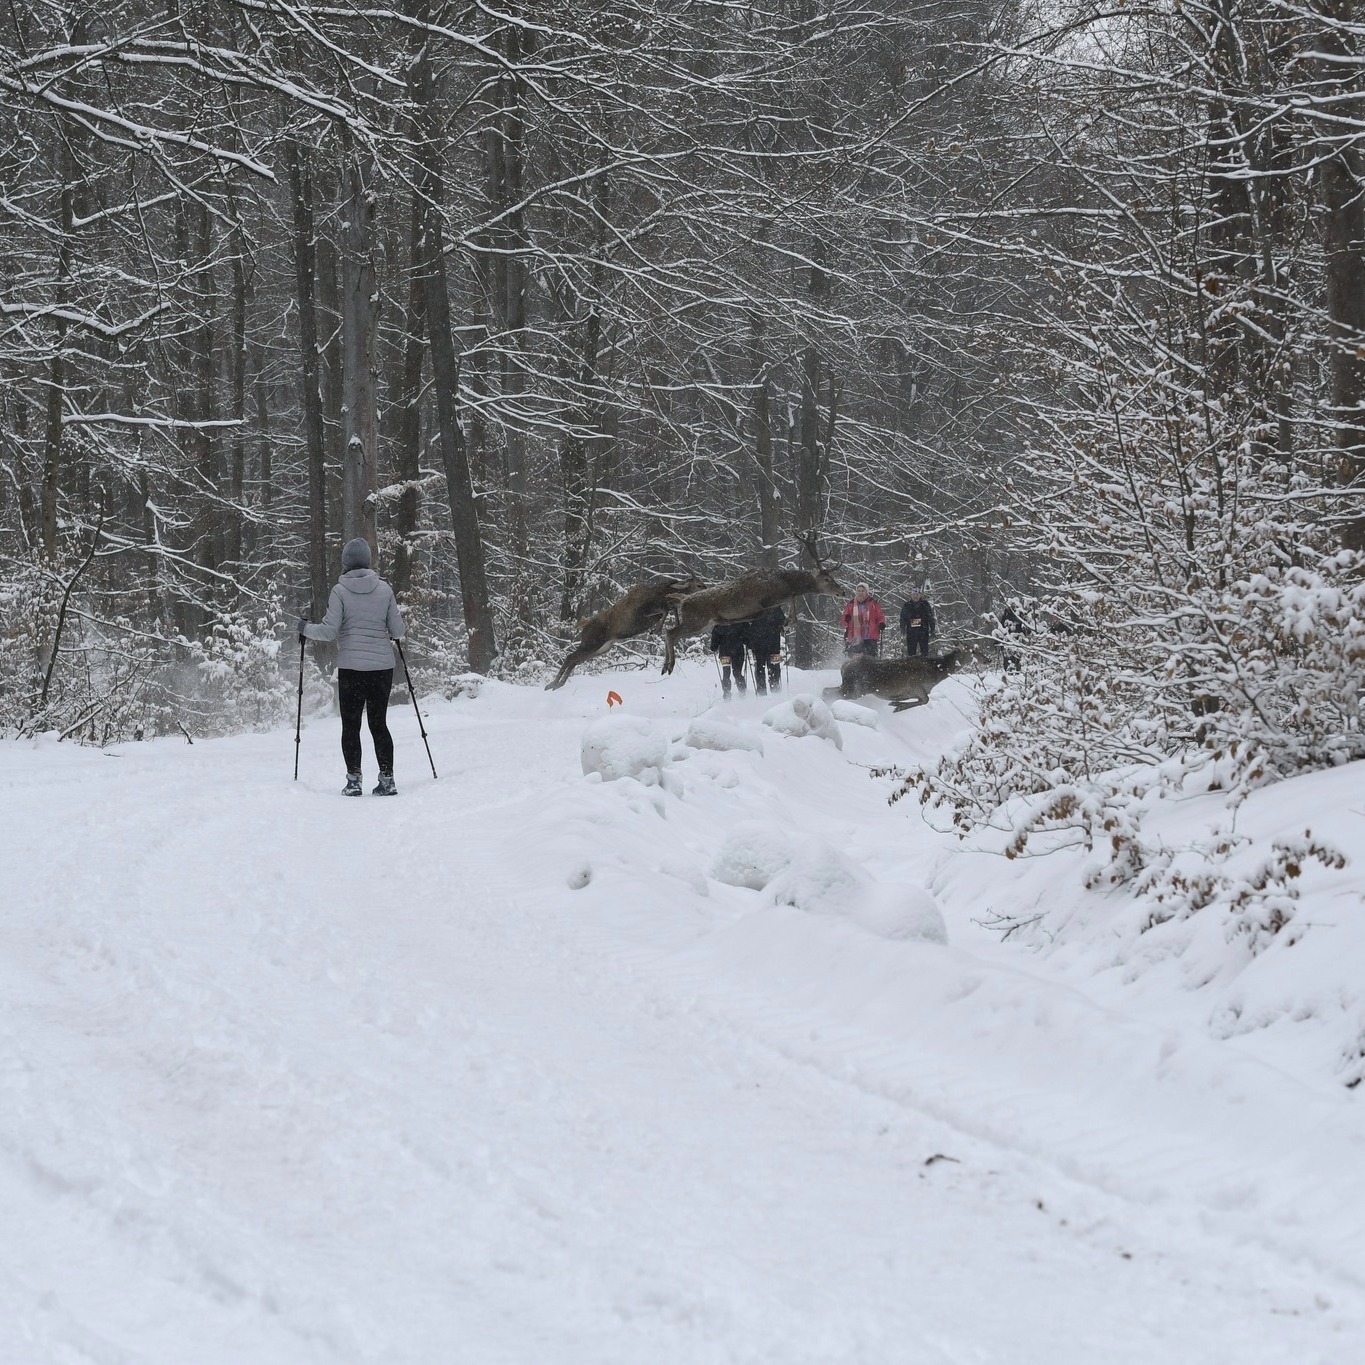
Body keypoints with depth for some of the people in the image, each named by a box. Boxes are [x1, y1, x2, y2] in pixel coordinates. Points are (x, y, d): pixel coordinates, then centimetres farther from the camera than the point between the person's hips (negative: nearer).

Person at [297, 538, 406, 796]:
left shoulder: (340, 591, -6)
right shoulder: (384, 589, 1)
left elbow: (329, 631, -9)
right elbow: (397, 631, 4)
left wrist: (305, 628, 9)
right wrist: (389, 629, 27)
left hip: (351, 667, -2)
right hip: (382, 666, 2)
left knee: (351, 725, 6)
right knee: (379, 723, 10)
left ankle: (353, 780, 1)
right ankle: (387, 779, 4)